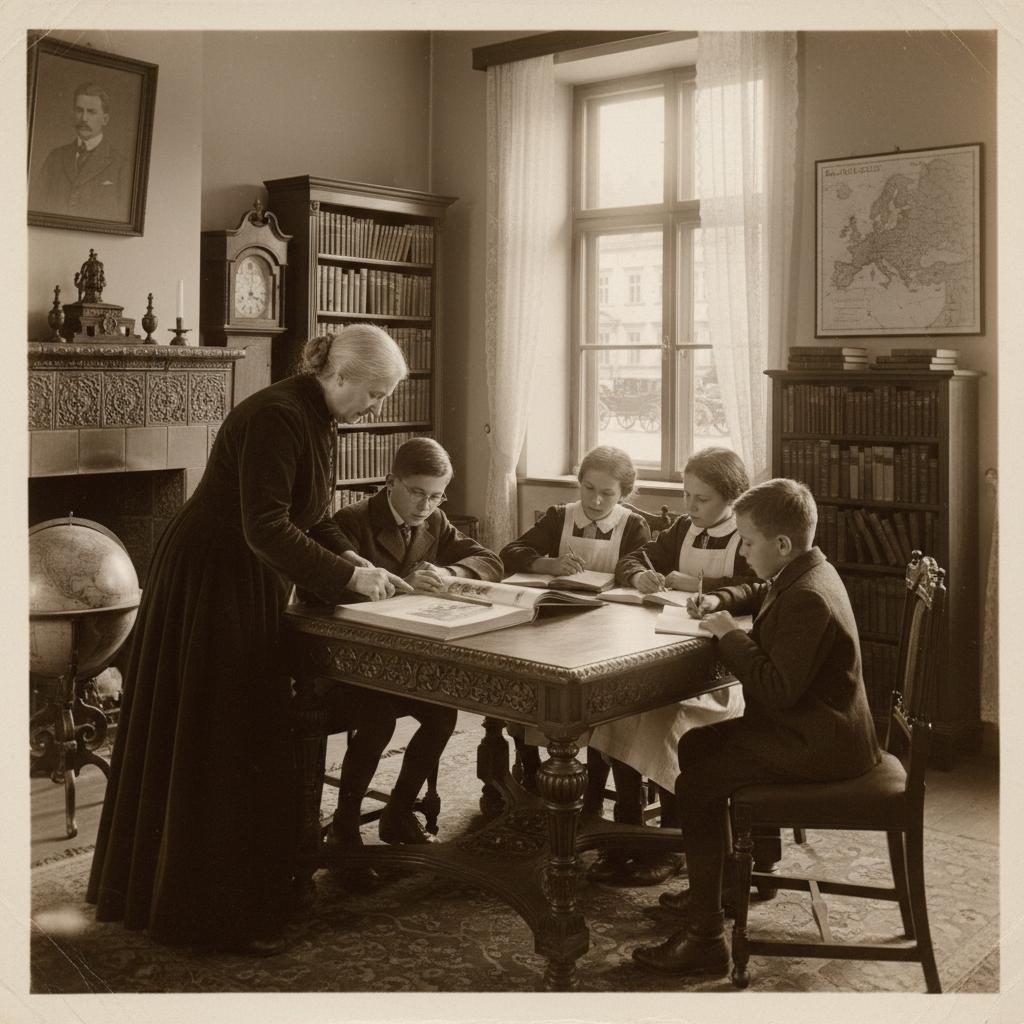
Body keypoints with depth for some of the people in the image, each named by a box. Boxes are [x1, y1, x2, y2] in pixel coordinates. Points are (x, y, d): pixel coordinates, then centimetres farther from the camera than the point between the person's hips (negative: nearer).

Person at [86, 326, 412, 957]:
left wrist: (371, 575, 1)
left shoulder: (319, 424, 9)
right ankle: (218, 913, 10)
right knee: (215, 745, -2)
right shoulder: (276, 418, -22)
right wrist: (349, 576, -28)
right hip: (209, 589, -10)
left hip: (253, 590, 10)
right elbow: (265, 529, -29)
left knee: (253, 740, 15)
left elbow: (312, 522, 12)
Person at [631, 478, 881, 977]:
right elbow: (761, 592, 30)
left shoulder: (809, 598, -26)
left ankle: (705, 937, -12)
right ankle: (713, 885, 30)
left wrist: (730, 634, -19)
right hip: (811, 726, 11)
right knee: (694, 745, 17)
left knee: (697, 783, -17)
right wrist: (720, 601, 11)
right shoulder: (801, 574, 7)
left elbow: (778, 689, -30)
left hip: (818, 746, -11)